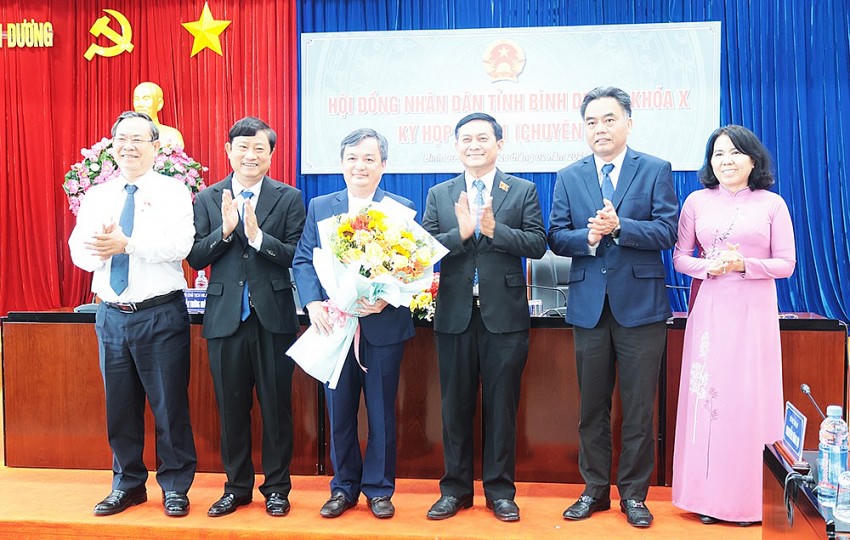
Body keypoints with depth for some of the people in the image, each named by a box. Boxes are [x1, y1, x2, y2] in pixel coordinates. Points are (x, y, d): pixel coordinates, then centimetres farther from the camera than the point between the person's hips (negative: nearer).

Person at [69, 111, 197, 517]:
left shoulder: (173, 192, -2)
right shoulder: (97, 196, 11)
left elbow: (179, 244, -18)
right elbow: (79, 251, 2)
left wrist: (127, 243, -26)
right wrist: (101, 248, -20)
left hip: (161, 315, -4)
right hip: (111, 314, 5)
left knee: (169, 404, 2)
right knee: (119, 406, 13)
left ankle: (175, 487, 18)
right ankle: (127, 484, 29)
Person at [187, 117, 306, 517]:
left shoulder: (289, 198, 2)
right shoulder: (207, 199, 7)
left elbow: (296, 256, -6)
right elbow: (195, 259, 1)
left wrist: (257, 235, -19)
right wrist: (225, 230, -14)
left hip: (273, 316, -2)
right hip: (225, 316, 2)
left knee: (276, 405, 6)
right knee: (231, 406, 11)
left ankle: (276, 486, 21)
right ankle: (237, 485, 26)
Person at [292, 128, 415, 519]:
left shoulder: (401, 208, 1)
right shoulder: (320, 207, 8)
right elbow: (303, 260, 4)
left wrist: (387, 299, -21)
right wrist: (313, 303, -12)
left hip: (383, 324, -2)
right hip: (333, 324, 2)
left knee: (381, 412, 8)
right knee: (338, 411, 11)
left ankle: (379, 489, 23)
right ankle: (344, 487, 26)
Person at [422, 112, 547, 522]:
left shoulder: (523, 191, 4)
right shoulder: (439, 195, 9)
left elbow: (537, 244, -6)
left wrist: (494, 229, -19)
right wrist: (461, 232, -17)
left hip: (505, 315, -2)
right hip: (455, 315, 2)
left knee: (502, 405, 6)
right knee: (455, 405, 9)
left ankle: (500, 490, 19)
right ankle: (455, 488, 22)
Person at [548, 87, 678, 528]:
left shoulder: (656, 170, 2)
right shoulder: (569, 177, 9)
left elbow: (667, 231, -8)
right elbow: (556, 237, 3)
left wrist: (619, 226, -21)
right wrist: (588, 238, -17)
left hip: (640, 304, -2)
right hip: (589, 305, 3)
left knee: (638, 408, 5)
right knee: (592, 406, 11)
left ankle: (633, 493, 19)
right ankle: (595, 489, 25)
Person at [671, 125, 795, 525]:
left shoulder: (772, 204, 3)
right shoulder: (697, 201, 7)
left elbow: (786, 263, 2)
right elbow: (680, 257, 6)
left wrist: (744, 264, -14)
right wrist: (709, 267, -13)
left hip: (753, 312, -1)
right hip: (709, 309, 1)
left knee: (747, 401, 0)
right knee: (705, 398, 1)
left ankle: (743, 499, 13)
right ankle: (705, 496, 12)